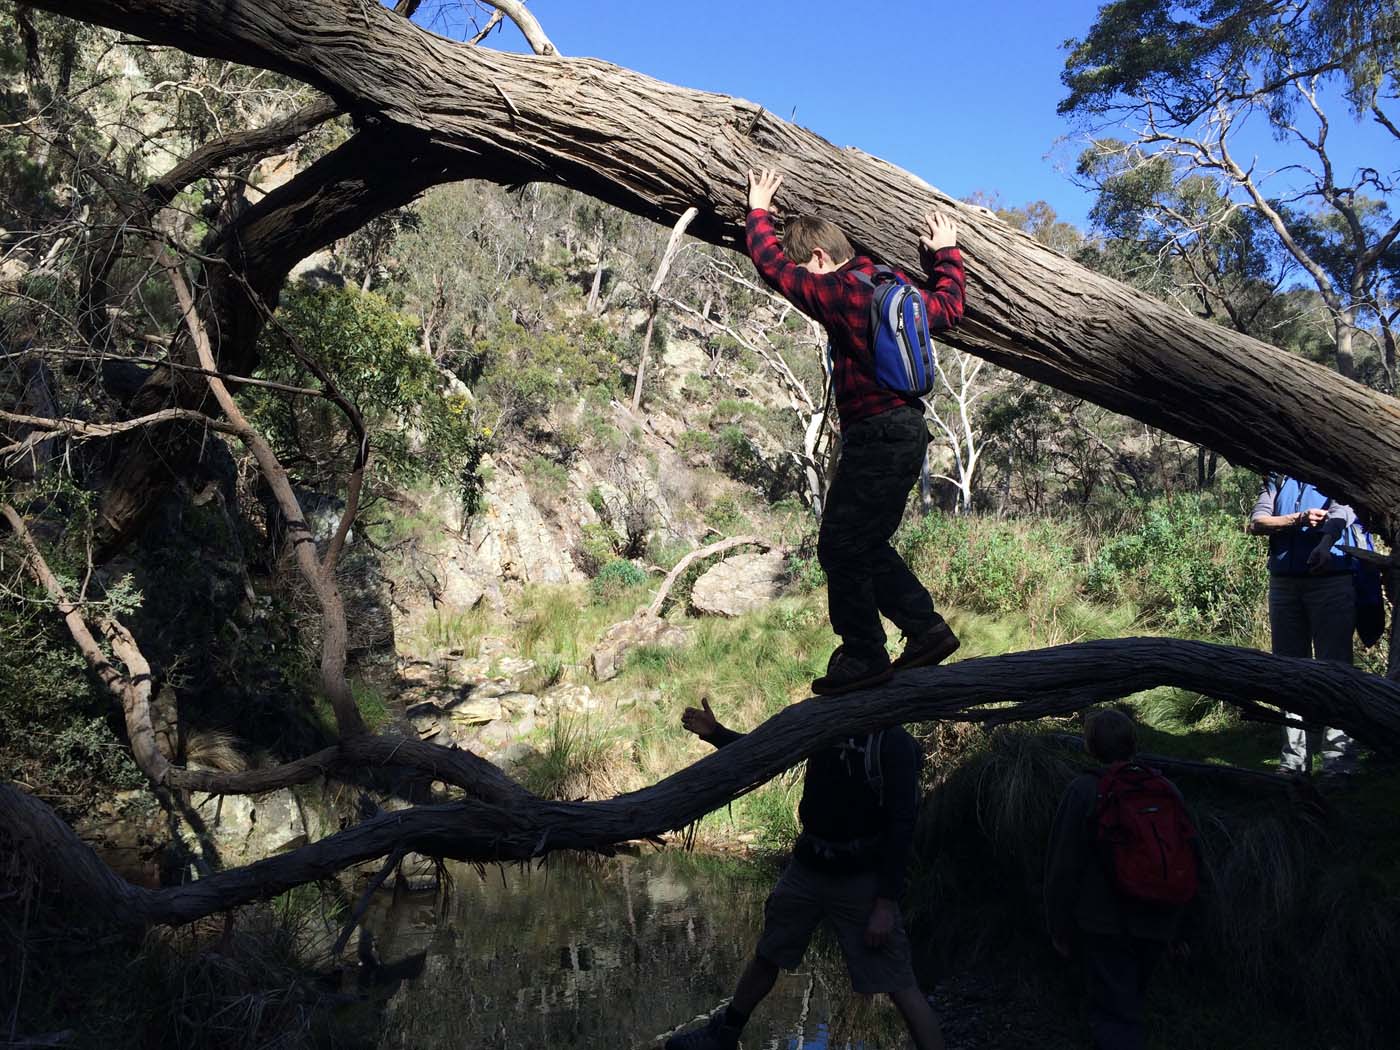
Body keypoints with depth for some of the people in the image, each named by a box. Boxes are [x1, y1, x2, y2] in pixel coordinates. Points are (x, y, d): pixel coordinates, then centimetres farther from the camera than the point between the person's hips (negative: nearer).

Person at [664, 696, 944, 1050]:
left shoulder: (894, 742, -16)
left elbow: (901, 825, -17)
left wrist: (886, 903, -18)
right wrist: (714, 733, -1)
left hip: (861, 880, -5)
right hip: (806, 868, 6)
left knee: (901, 988, -4)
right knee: (766, 956, 19)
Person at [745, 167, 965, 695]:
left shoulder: (839, 292, -12)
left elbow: (769, 261, -2)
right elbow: (949, 307, 31)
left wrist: (759, 209, 16)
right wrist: (946, 253, 45)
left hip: (877, 437, -10)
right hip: (906, 429, 10)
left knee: (841, 548, -2)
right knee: (867, 547, 17)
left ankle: (863, 656, 5)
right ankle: (927, 629, 18)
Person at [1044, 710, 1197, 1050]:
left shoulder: (1084, 790, -14)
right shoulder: (1166, 790, 0)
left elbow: (1063, 866, -13)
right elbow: (1190, 860, 7)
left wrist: (1059, 928, -2)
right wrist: (1174, 926, 17)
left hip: (1104, 925, -5)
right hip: (1154, 926, 5)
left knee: (1113, 1013, 0)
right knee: (1129, 1004, 25)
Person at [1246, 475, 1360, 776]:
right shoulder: (1278, 481, 16)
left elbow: (1340, 513, -16)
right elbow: (1256, 523, 3)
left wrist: (1325, 544, -37)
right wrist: (1299, 519, -14)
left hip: (1331, 579, -4)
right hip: (1284, 581, 4)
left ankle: (1338, 760, -4)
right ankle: (1294, 759, 11)